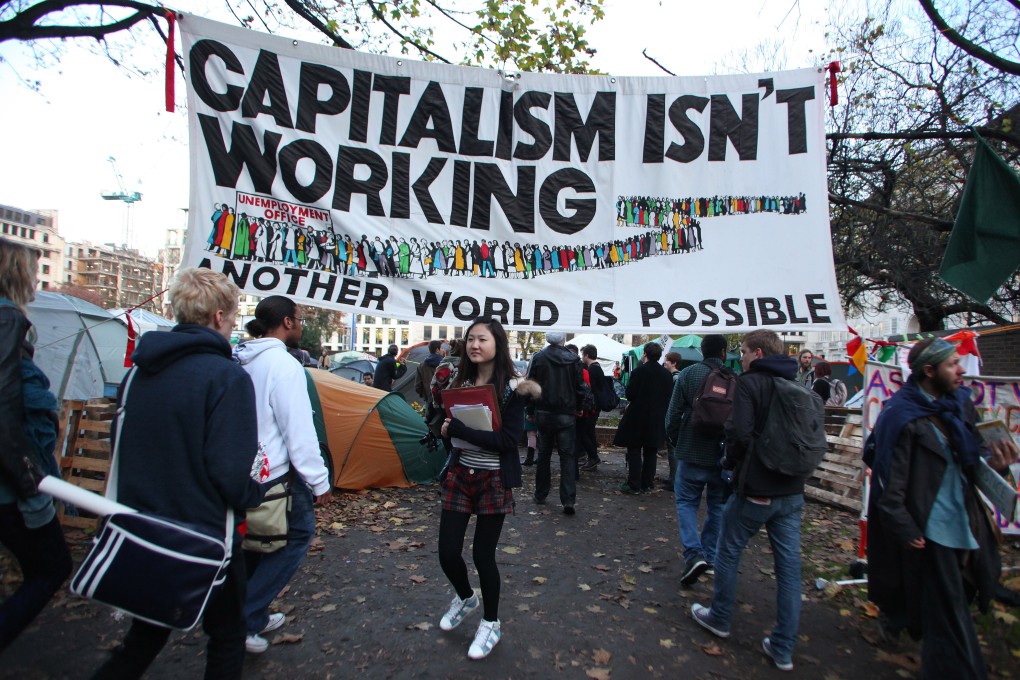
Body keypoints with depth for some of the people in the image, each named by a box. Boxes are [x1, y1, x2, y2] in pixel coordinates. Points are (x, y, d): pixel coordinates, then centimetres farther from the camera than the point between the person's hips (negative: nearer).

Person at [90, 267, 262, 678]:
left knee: (147, 633, 28)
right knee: (226, 637, 18)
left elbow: (120, 443, 12)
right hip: (203, 538, -7)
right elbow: (233, 473, -24)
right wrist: (251, 499, -4)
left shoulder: (141, 368, 2)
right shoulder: (227, 377, -22)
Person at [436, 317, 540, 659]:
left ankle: (490, 624, 33)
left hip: (494, 480, -4)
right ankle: (465, 597, 41)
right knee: (447, 552, 6)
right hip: (459, 475, 5)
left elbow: (508, 440, -22)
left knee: (483, 554, 5)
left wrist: (459, 429, -23)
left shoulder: (512, 388, -13)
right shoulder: (461, 382, 4)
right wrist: (448, 429, -7)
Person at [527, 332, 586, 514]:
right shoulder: (573, 359, -5)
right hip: (566, 414, -1)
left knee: (544, 453, 13)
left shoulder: (538, 358, -5)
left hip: (543, 412, 1)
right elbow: (579, 387, 0)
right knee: (567, 455, 3)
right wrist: (577, 408, 14)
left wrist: (530, 410, 8)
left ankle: (541, 495, 22)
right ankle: (568, 499, -5)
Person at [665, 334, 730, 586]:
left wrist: (673, 439, 11)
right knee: (718, 506, 16)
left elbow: (674, 411, -5)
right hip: (723, 454, 2)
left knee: (686, 501, 9)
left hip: (692, 452, -2)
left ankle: (694, 553, -7)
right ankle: (710, 556, 24)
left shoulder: (688, 373, -7)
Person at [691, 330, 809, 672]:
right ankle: (783, 649, 21)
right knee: (789, 566, 10)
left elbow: (740, 433, -22)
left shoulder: (750, 382, -13)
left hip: (755, 489, -6)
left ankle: (719, 618, 30)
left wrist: (732, 461, -4)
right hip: (792, 491, 6)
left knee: (728, 552, 14)